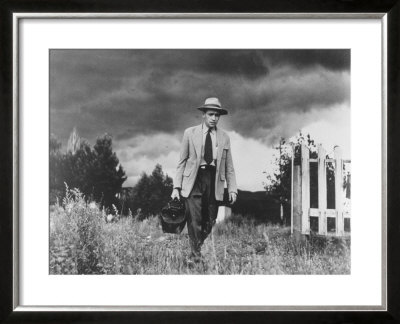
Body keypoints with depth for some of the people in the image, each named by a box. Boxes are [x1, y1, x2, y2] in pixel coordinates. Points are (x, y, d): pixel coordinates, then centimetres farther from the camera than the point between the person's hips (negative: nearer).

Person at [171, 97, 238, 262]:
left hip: (214, 181, 2)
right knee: (194, 220, -9)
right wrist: (176, 187, -2)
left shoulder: (224, 137, 11)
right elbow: (182, 161, 5)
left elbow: (229, 166, 12)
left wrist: (232, 189, 3)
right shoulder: (190, 133, 6)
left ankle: (197, 248, 23)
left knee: (209, 222, 3)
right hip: (193, 180, -2)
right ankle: (195, 254, 1)